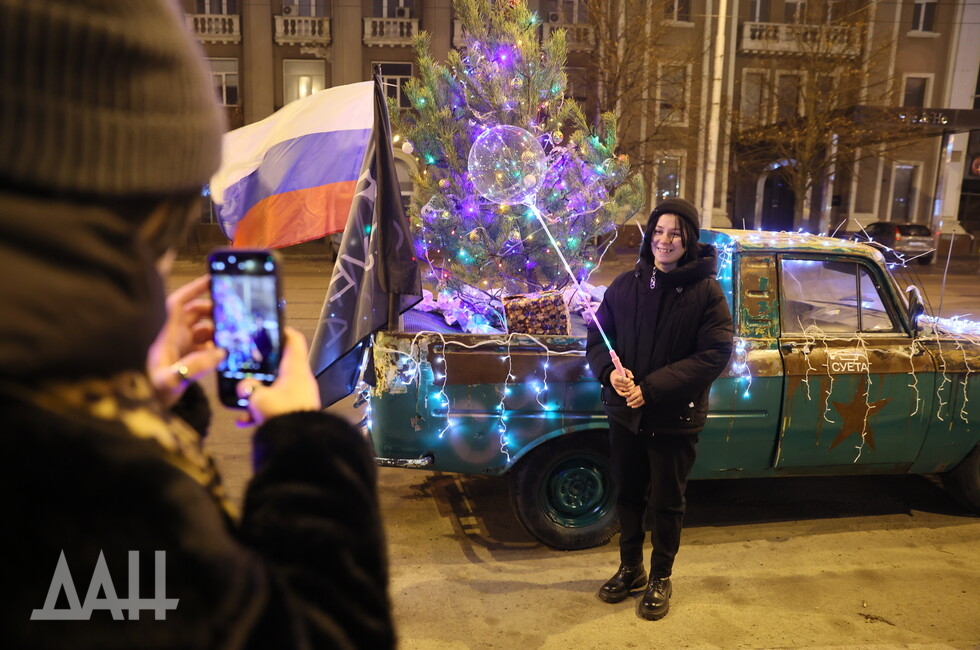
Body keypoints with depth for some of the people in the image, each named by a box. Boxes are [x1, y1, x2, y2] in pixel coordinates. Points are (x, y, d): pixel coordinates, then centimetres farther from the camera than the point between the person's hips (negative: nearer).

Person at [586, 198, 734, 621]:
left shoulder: (706, 292, -10)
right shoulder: (626, 285, 0)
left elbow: (714, 356, -16)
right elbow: (597, 339, 3)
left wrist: (653, 387, -22)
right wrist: (611, 371, -19)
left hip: (675, 419, -3)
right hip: (625, 413, 3)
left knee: (666, 503, 12)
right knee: (627, 495, 17)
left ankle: (660, 578, 34)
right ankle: (630, 569, 39)